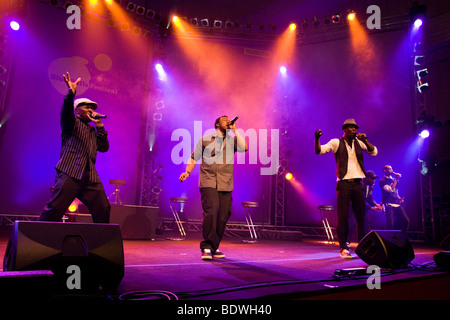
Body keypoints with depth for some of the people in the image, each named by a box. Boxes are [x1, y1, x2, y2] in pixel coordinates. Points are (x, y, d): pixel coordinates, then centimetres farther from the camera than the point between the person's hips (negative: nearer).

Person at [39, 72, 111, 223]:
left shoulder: (93, 130, 27)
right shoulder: (72, 123, 9)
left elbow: (104, 148, 15)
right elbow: (66, 112, -14)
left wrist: (99, 125, 11)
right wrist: (71, 93, -32)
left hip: (91, 178, 6)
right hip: (70, 174, -6)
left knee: (103, 210, 1)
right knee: (55, 209, -12)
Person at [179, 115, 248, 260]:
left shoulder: (232, 140, 15)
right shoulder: (205, 139, 10)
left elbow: (244, 148, -6)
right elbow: (193, 158, 14)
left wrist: (235, 130, 0)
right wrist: (187, 172, -1)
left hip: (226, 185, 3)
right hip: (208, 183, -3)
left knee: (223, 217, 3)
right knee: (211, 212, -20)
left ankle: (214, 248, 19)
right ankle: (206, 247, -10)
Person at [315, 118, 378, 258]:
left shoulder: (358, 142, 15)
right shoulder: (336, 142, 3)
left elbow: (374, 152, 8)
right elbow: (319, 150, -8)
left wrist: (365, 140, -7)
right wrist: (316, 139, -27)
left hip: (357, 183, 4)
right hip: (344, 183, -4)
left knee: (361, 215, 7)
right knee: (343, 216, -4)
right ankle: (343, 247, 3)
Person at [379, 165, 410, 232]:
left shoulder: (393, 179, 16)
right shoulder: (382, 181, -4)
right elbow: (390, 190, -18)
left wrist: (399, 198, 7)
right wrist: (396, 179, -11)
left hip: (397, 204, 7)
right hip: (388, 205, -6)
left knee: (406, 220, -1)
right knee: (390, 224, -14)